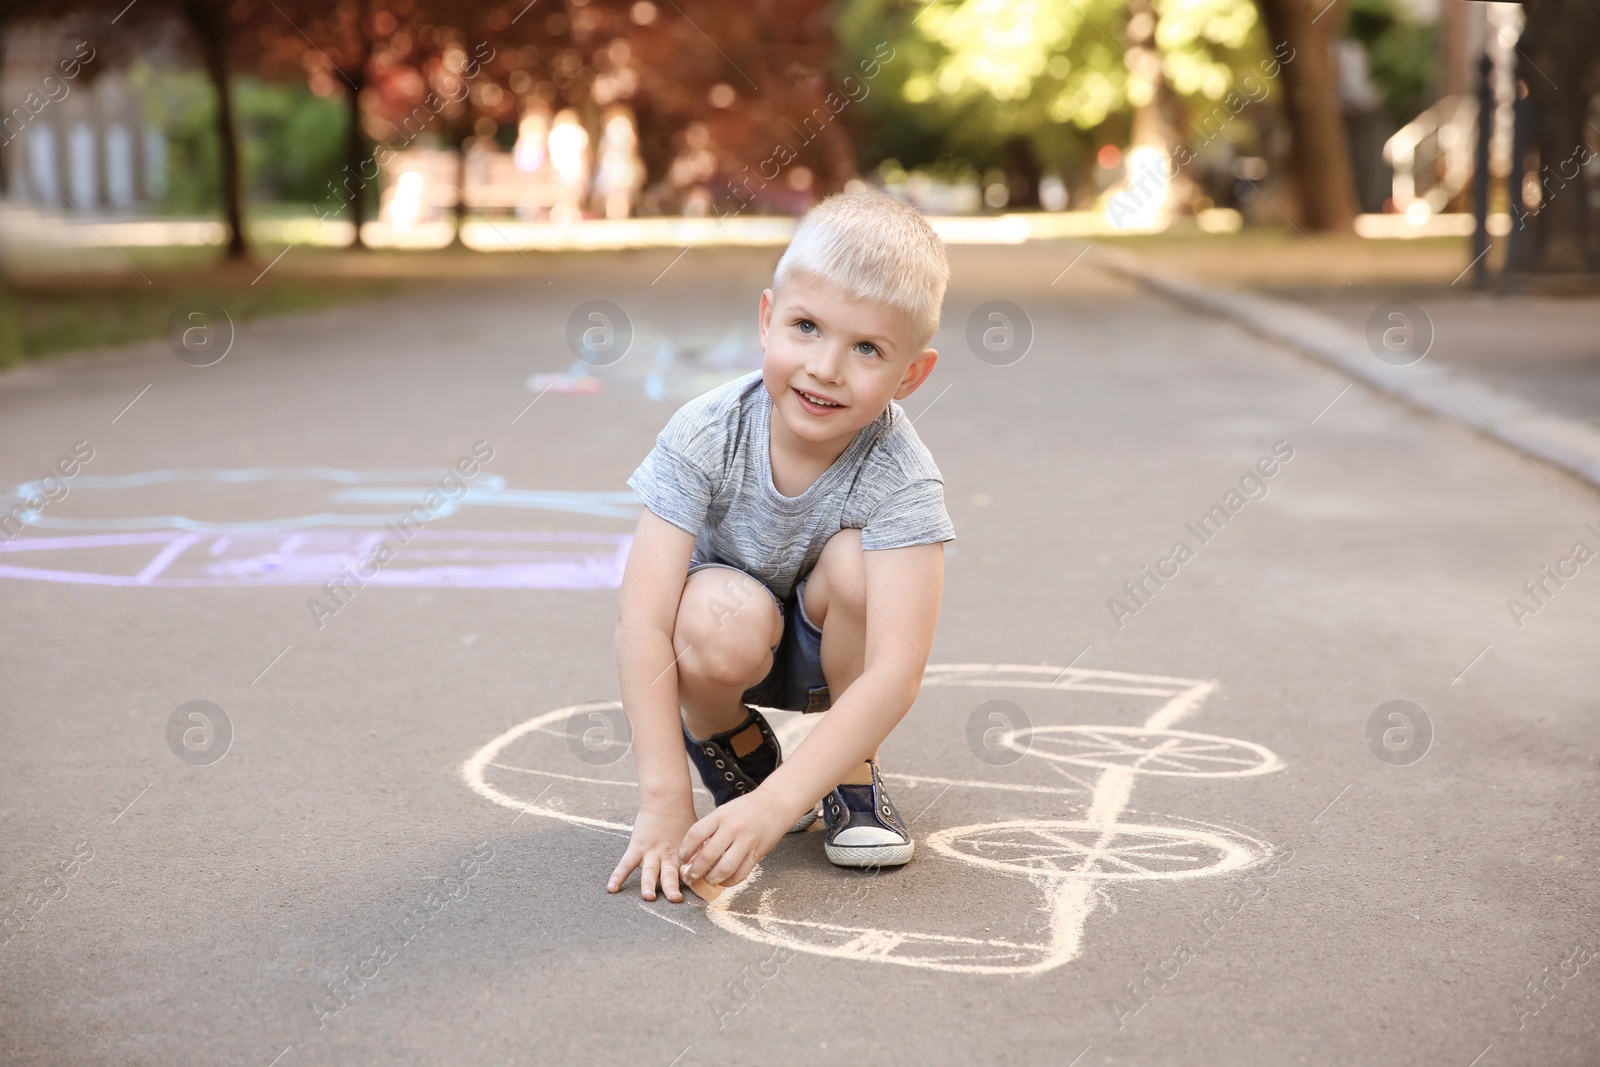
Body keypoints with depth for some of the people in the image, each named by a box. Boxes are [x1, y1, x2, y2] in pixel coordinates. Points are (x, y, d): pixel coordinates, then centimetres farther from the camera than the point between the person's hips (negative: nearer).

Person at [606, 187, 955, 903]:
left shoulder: (900, 480, -29)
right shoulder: (705, 438, -27)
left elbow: (896, 675, -36)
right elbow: (643, 622, -30)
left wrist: (775, 805, -44)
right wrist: (664, 802, -35)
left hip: (833, 653, 1)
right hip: (720, 653, -1)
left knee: (855, 560, -31)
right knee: (725, 617, -35)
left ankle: (853, 776, -7)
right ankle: (729, 744, 1)